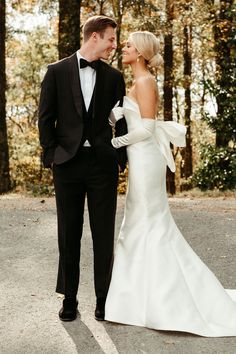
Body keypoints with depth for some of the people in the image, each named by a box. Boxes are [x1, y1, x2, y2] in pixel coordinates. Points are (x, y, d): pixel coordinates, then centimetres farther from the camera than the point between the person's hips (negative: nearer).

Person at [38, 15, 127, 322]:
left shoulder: (114, 77, 8)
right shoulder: (57, 71, 4)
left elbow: (121, 121, 9)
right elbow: (45, 118, 3)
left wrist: (120, 156, 0)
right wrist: (50, 155, -4)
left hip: (103, 163, 1)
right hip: (68, 162, -1)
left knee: (104, 235, 5)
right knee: (69, 235, 8)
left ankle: (103, 299, 16)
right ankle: (69, 299, 19)